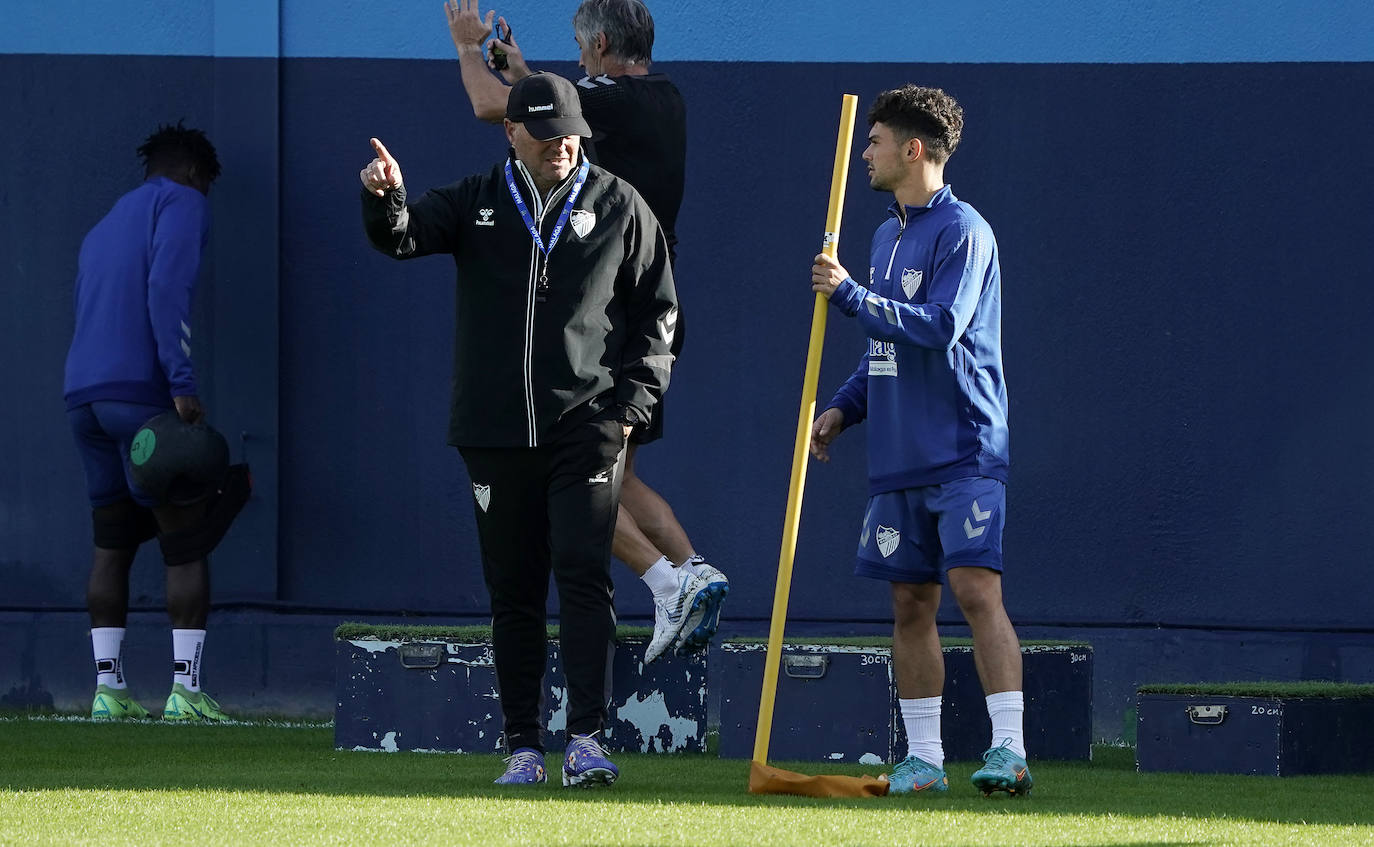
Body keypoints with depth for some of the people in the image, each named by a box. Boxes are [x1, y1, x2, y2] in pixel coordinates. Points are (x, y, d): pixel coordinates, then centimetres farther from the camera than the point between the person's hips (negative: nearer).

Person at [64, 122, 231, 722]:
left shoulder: (103, 228, 27)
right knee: (186, 542, -3)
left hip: (82, 398, 7)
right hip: (140, 391, -7)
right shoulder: (180, 202, 3)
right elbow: (166, 288, -12)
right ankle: (185, 690, -10)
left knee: (112, 544, 11)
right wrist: (181, 383, -18)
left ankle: (107, 689, 5)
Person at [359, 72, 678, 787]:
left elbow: (657, 312, 10)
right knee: (512, 589, 5)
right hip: (496, 432, 2)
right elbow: (401, 236, -6)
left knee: (584, 574, -13)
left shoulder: (619, 206, 7)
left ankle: (585, 740, -15)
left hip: (585, 428, -2)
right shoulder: (476, 204, 9)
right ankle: (523, 746, 11)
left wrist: (629, 406, 0)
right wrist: (384, 199, -29)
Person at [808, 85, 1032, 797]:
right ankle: (923, 759, 10)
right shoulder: (887, 236, 19)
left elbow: (940, 326, -20)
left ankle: (1009, 749, -20)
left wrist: (849, 294, -13)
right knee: (910, 602, 6)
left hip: (964, 450, -8)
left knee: (975, 585, -16)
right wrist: (844, 407, 14)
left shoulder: (962, 230, -8)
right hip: (898, 457, 8)